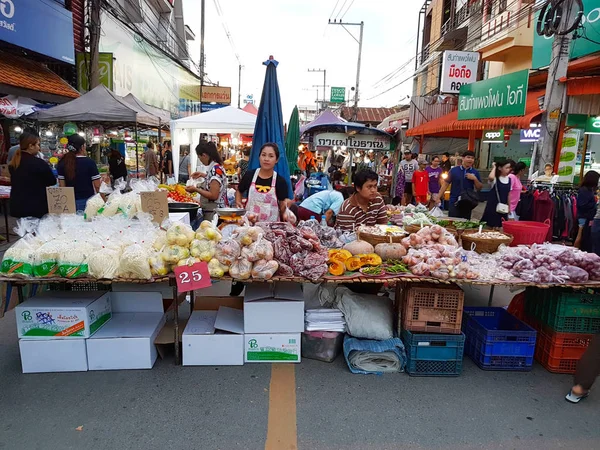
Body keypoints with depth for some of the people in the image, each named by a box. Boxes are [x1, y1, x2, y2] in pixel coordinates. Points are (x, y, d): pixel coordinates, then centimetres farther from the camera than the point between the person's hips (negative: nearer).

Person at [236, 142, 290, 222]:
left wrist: (284, 213, -22)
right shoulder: (249, 175, 0)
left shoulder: (280, 182, -6)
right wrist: (238, 203, 0)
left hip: (271, 223, -1)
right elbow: (239, 191, 17)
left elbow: (282, 204, -2)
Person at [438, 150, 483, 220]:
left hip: (468, 203, 2)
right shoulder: (454, 170, -2)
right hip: (454, 202, -2)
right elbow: (445, 184, 0)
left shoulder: (475, 172, 4)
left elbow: (479, 188, 7)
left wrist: (475, 179, -11)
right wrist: (438, 198, -6)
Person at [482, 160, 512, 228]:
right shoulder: (495, 178, -9)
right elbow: (491, 177, -36)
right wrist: (494, 167, -18)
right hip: (493, 205, -5)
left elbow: (508, 194, 13)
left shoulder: (509, 180, 7)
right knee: (491, 226, -2)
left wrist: (509, 206, 12)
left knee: (500, 226, 6)